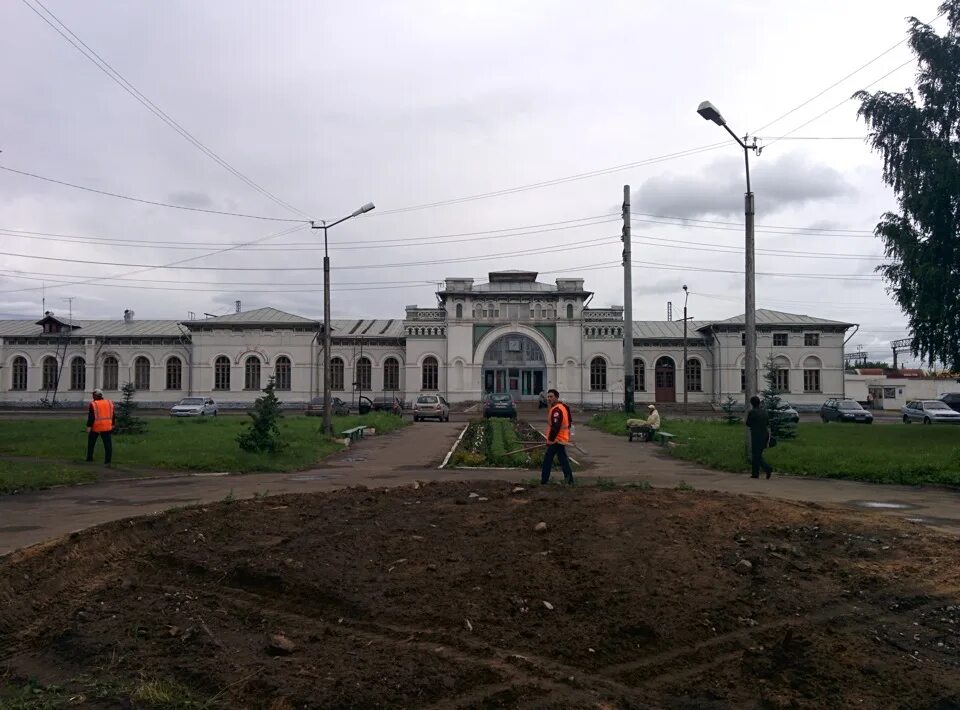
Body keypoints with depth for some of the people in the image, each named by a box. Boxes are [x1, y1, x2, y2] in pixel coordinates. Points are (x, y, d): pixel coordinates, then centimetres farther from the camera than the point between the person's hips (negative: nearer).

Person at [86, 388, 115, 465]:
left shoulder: (93, 404, -7)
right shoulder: (109, 403, 7)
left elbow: (91, 417, -13)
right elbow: (112, 416, 12)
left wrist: (88, 426, -10)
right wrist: (112, 425, 19)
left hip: (95, 427, -2)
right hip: (107, 427, 2)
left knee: (91, 443, 19)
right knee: (108, 444, -2)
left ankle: (89, 458, 27)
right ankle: (108, 461, -9)